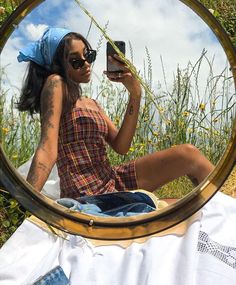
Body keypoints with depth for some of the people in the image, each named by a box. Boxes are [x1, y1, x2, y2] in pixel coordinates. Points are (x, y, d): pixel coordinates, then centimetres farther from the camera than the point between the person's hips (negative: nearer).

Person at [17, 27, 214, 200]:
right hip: (86, 198, -8)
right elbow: (48, 149, -19)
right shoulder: (55, 84, -7)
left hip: (113, 180, 8)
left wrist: (135, 95, -4)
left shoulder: (92, 104, 17)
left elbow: (120, 146, 4)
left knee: (189, 154, -5)